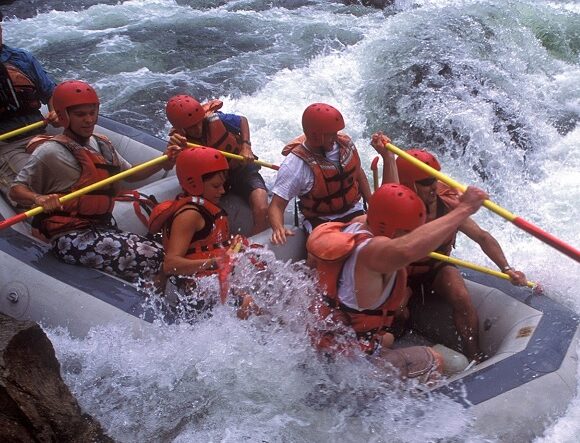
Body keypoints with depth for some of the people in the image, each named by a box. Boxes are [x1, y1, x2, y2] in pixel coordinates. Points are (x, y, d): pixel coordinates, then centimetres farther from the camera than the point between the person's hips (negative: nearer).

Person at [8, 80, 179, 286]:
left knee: (158, 253, -16)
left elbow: (131, 174, 24)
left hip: (103, 229, 8)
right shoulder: (50, 152, -7)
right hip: (71, 238, -7)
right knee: (148, 258, -27)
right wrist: (39, 199, -28)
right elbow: (16, 189, -5)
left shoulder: (102, 145, 16)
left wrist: (163, 162, 7)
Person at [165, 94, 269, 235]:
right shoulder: (179, 137, -17)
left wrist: (246, 146, -18)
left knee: (261, 210, -24)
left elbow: (243, 120, -4)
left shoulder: (215, 119, -23)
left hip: (241, 167, -2)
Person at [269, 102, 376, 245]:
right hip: (320, 222, -4)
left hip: (354, 213, 5)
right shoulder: (295, 164, -19)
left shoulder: (345, 142, -3)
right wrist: (278, 228, -40)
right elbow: (276, 206, -19)